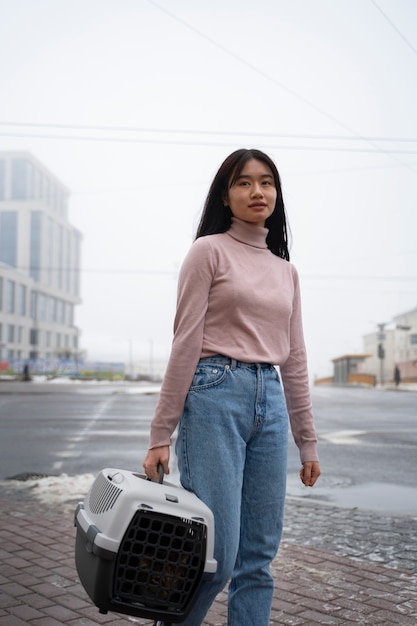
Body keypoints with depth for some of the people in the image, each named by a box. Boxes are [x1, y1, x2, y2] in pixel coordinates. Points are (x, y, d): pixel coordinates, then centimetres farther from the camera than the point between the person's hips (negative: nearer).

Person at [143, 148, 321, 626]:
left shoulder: (285, 270, 17)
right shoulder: (209, 251, 0)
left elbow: (294, 358, 17)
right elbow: (185, 344, -6)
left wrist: (307, 440, 15)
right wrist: (161, 434, -9)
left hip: (270, 402, 6)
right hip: (215, 395, -5)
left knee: (259, 557, 7)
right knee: (216, 554, -6)